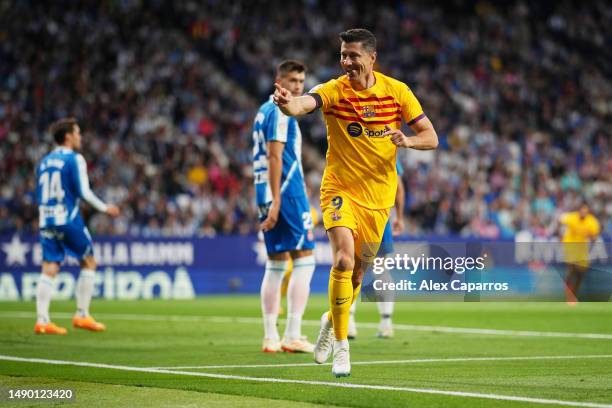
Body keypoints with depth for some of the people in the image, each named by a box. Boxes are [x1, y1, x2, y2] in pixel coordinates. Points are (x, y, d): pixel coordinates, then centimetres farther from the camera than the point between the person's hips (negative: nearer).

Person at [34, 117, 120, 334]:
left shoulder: (44, 162, 14)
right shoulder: (74, 159, -6)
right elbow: (83, 192, -12)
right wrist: (105, 209, -1)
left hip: (46, 220, 6)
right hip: (68, 220, -6)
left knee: (49, 269, 2)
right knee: (88, 263, 8)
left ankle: (42, 320, -7)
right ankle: (82, 315, 5)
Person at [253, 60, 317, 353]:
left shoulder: (264, 111, 19)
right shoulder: (280, 112, -10)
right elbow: (274, 157, -17)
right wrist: (276, 202, -21)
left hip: (268, 196, 10)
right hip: (287, 193, -10)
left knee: (276, 265, 10)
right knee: (304, 261, -7)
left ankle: (270, 338, 9)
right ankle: (292, 336, -11)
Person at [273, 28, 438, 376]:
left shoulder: (397, 91, -3)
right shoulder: (334, 91, -11)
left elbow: (431, 137, -1)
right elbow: (302, 105, -33)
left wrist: (407, 141, -23)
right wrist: (286, 102, -57)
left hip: (378, 195, 3)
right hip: (340, 189, -3)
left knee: (358, 271, 12)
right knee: (344, 260, -23)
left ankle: (332, 321, 42)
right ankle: (340, 346, -12)